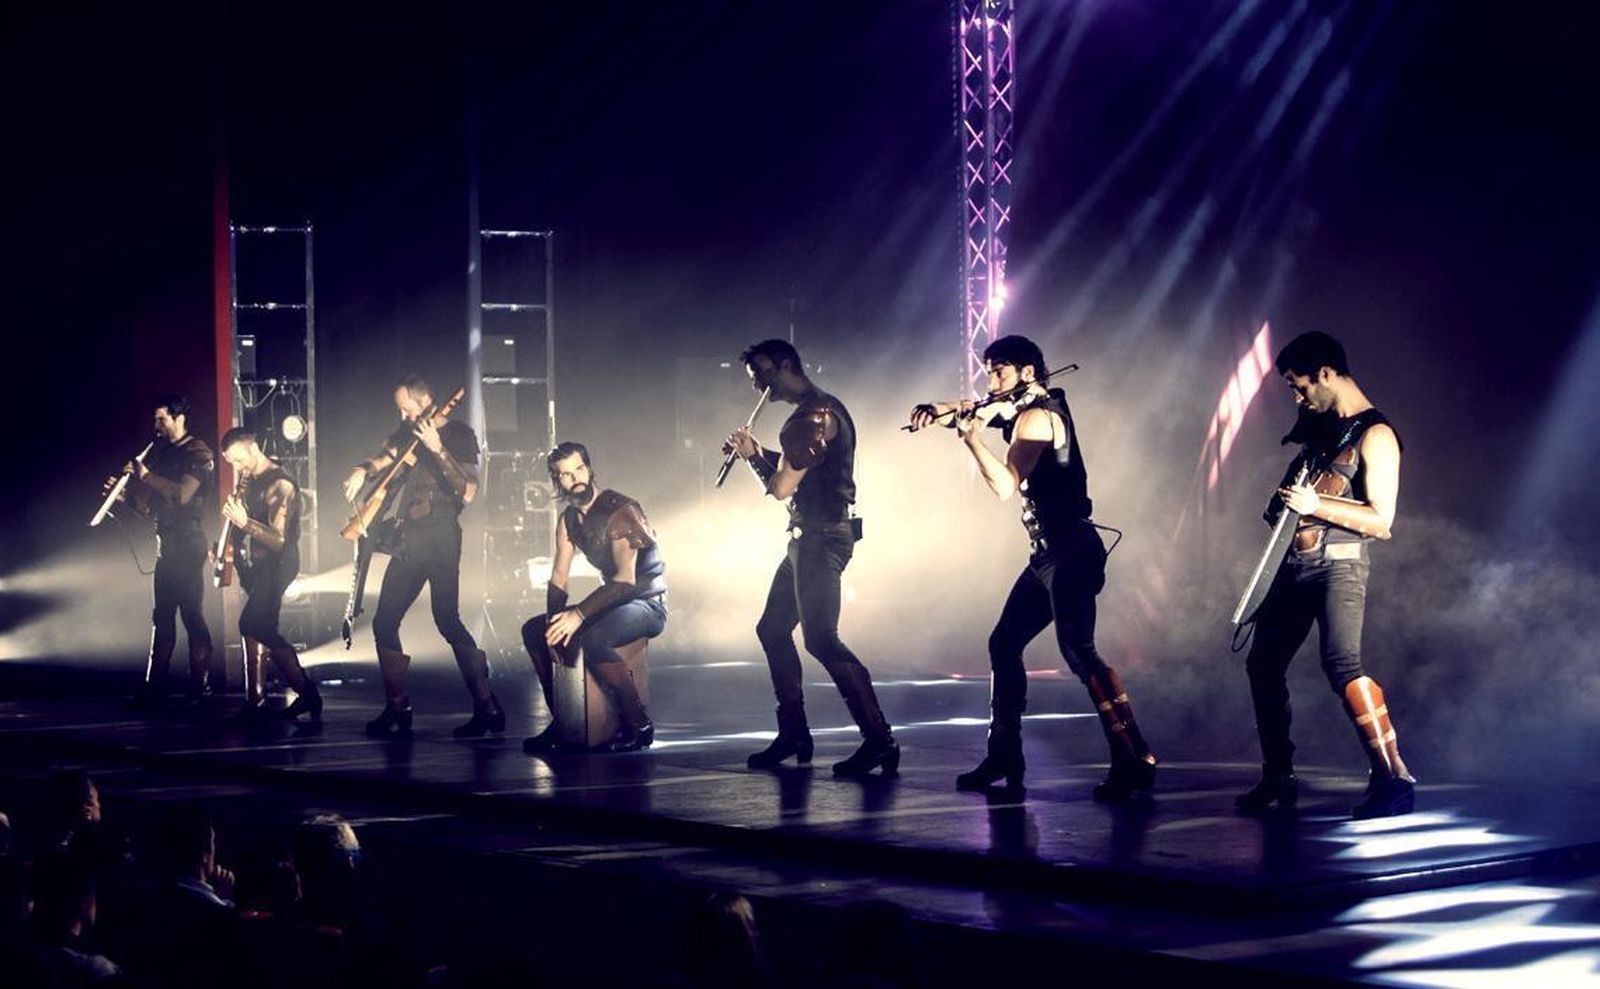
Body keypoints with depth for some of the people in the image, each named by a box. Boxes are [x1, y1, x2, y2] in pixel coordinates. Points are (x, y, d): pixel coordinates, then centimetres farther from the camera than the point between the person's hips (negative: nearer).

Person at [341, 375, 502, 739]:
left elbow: (467, 493, -13)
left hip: (440, 536, -7)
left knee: (447, 619, -17)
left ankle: (487, 706, -14)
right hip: (409, 540, 7)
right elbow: (383, 459, 18)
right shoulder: (409, 435, 15)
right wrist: (363, 470, -6)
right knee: (384, 621, 5)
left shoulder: (457, 434, -4)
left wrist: (437, 450, -20)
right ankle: (397, 709, 12)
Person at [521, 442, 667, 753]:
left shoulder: (619, 510, -19)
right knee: (534, 630, 3)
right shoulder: (569, 520, 8)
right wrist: (555, 621, -12)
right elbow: (558, 580, 7)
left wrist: (579, 614, -34)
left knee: (591, 639, -35)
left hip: (647, 604, -9)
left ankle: (638, 725, -22)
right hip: (614, 601, 9)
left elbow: (625, 578, -28)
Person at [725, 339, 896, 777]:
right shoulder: (813, 410, 17)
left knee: (821, 639, -15)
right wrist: (758, 452, 12)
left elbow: (782, 487, -20)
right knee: (772, 630, 16)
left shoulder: (815, 414, -16)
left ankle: (879, 739, -17)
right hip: (808, 538, 11)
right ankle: (793, 735, 22)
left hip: (821, 539, -11)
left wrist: (752, 456, -3)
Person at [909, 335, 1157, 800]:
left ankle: (1135, 762, -24)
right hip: (1050, 552, 10)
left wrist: (971, 436, -33)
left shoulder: (1035, 416, -14)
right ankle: (1004, 758, 20)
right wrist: (938, 412, -3)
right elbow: (975, 411, 19)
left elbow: (1005, 485, -24)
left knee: (1078, 649, -19)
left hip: (1070, 550, -10)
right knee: (1004, 644, 13)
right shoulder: (1040, 406, 15)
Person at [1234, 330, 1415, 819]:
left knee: (1341, 664, -25)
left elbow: (1381, 520, -17)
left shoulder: (1374, 435, -11)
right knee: (1263, 664, 10)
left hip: (1340, 565, -9)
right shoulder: (1319, 425, 14)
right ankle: (1278, 777, 21)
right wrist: (1283, 501, 8)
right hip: (1296, 563, 9)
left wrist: (1316, 505, -22)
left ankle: (1393, 778, -25)